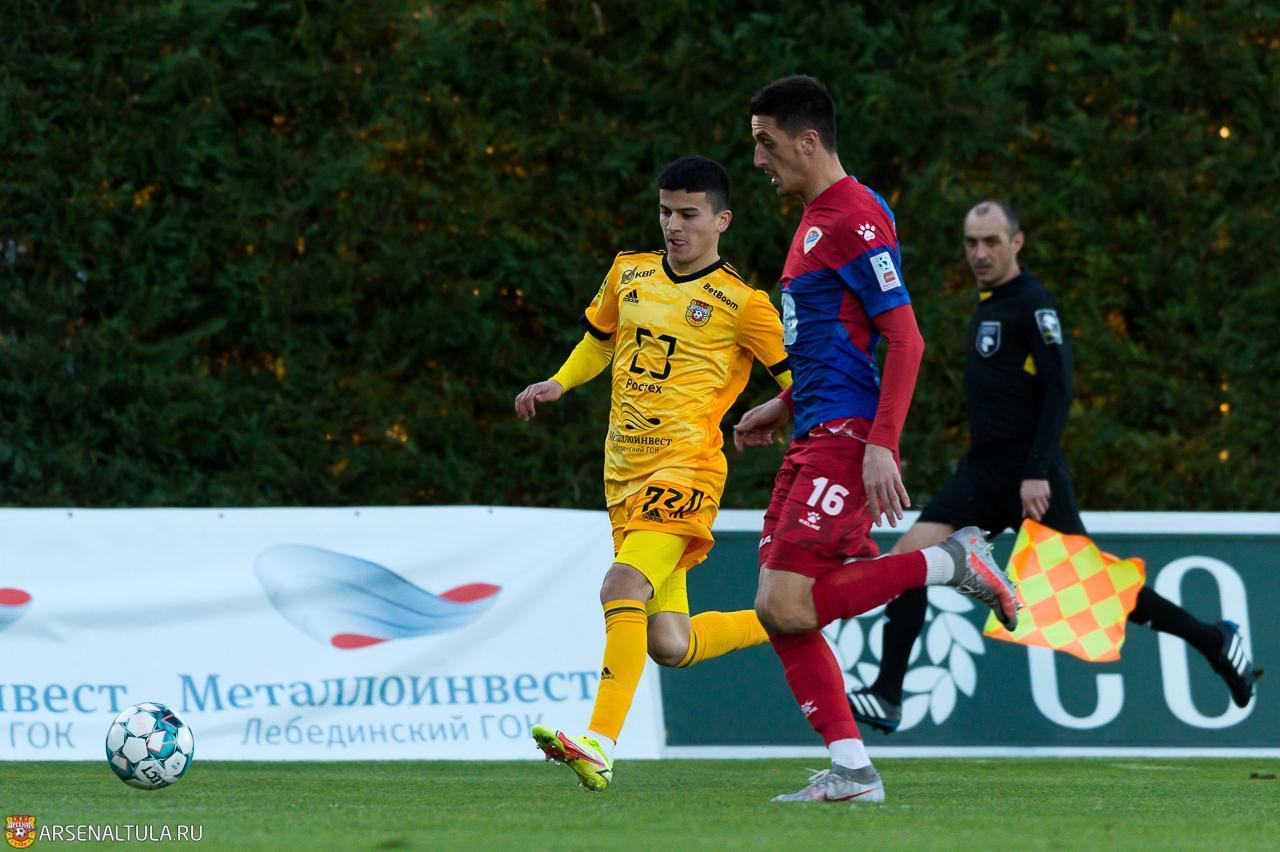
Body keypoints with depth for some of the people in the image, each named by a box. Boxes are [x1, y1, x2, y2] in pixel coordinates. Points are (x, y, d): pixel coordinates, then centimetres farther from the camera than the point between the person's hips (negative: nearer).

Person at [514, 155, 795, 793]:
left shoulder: (741, 302, -3)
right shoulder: (629, 273, 14)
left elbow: (799, 380, 0)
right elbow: (599, 339, 30)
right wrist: (558, 384, 14)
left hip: (684, 469, -7)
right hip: (626, 475, 7)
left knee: (623, 588, -28)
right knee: (669, 646, 5)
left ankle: (599, 746, -33)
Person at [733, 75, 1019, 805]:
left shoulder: (856, 220, -12)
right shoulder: (818, 219, 19)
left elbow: (905, 340, -17)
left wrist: (881, 444, -22)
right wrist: (785, 407, 26)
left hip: (845, 437, -10)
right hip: (815, 437, 10)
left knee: (787, 604, -18)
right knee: (781, 613, 2)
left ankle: (951, 564, -6)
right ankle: (852, 771, 3)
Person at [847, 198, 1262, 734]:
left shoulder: (1032, 304, -11)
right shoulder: (987, 303, 15)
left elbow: (1058, 389, -18)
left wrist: (1037, 473, -23)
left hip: (1029, 481, -8)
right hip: (983, 473, 8)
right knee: (908, 557, -7)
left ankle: (1212, 641, 12)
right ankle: (887, 696, -7)